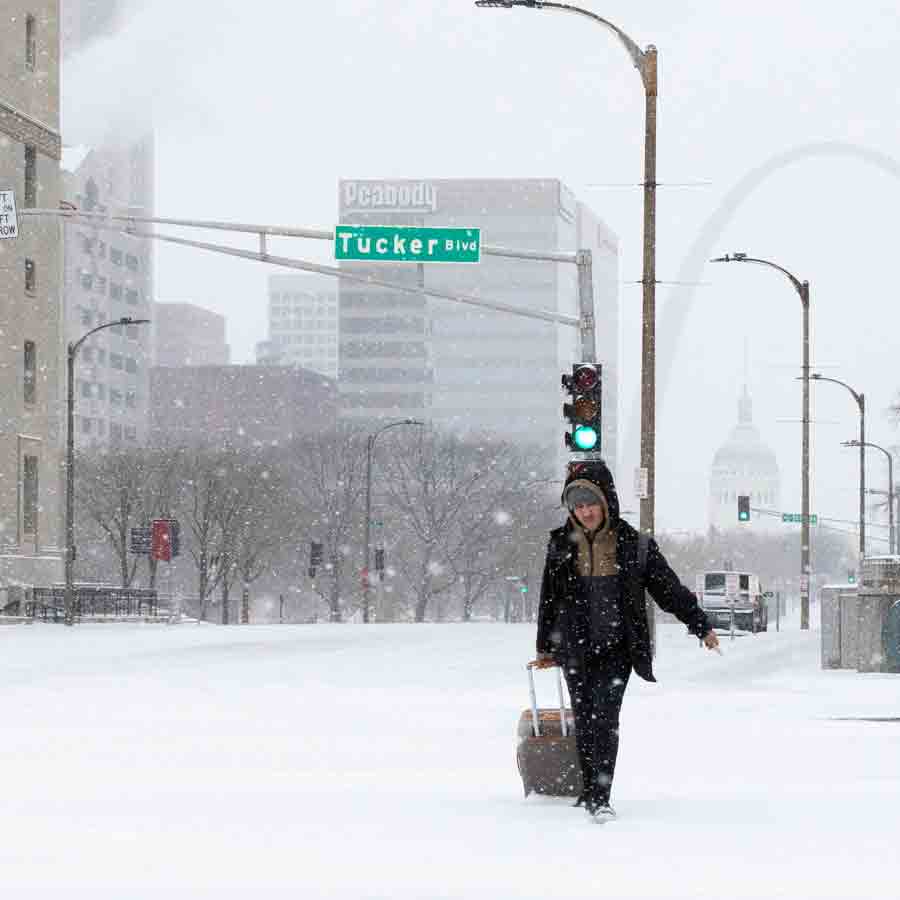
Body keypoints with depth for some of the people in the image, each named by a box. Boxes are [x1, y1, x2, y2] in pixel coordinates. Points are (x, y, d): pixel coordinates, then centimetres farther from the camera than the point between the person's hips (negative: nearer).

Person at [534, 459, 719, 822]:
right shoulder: (561, 545, 6)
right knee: (584, 721, 6)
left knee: (605, 716, -16)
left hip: (617, 646, -3)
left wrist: (701, 626, 9)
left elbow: (669, 588, 7)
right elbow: (549, 599, 16)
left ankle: (600, 798, -20)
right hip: (575, 648, 3)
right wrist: (546, 649, 22)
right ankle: (590, 792, 19)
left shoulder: (632, 544, 0)